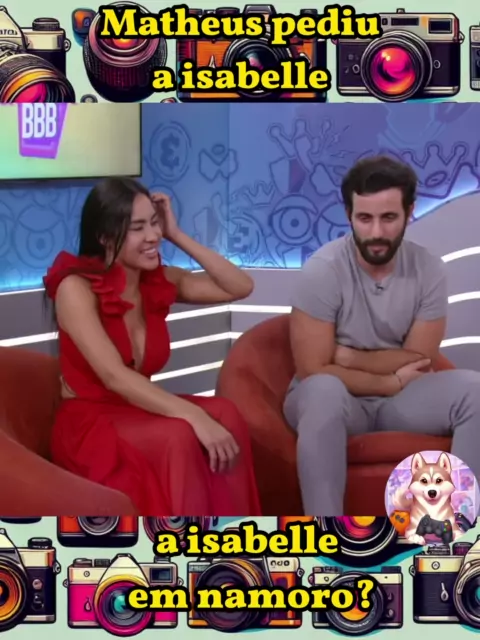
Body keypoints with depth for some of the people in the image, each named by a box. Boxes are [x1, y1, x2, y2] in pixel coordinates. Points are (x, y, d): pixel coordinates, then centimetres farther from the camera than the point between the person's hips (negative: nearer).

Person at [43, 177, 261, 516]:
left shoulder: (159, 281, 4)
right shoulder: (77, 287, -16)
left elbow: (241, 287, 1)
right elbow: (114, 376, -26)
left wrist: (178, 236, -6)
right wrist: (194, 415, -37)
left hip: (137, 411, 6)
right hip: (89, 424, -6)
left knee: (224, 414, -24)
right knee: (178, 435, -34)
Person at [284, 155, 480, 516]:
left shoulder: (429, 270, -5)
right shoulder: (323, 270, -17)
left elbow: (418, 362, -6)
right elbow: (314, 370, -19)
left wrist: (346, 355, -12)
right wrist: (391, 382, -13)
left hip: (397, 401, 4)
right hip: (335, 403, -4)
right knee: (323, 389, -40)